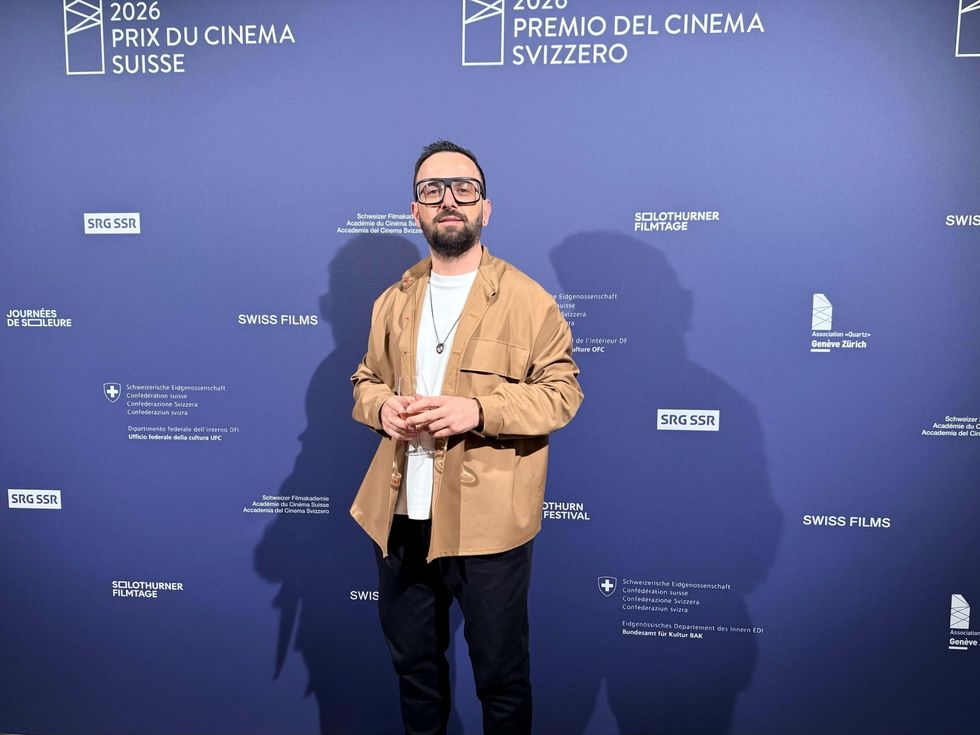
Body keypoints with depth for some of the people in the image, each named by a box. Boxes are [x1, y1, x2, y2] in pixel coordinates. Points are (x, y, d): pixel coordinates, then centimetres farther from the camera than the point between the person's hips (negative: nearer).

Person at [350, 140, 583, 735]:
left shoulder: (528, 299, -7)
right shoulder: (393, 301, 10)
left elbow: (562, 390, -8)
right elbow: (366, 379, 18)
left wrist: (478, 410, -23)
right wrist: (380, 406, -7)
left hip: (487, 523, -4)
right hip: (399, 518, 5)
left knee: (501, 675, 13)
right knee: (412, 662, 23)